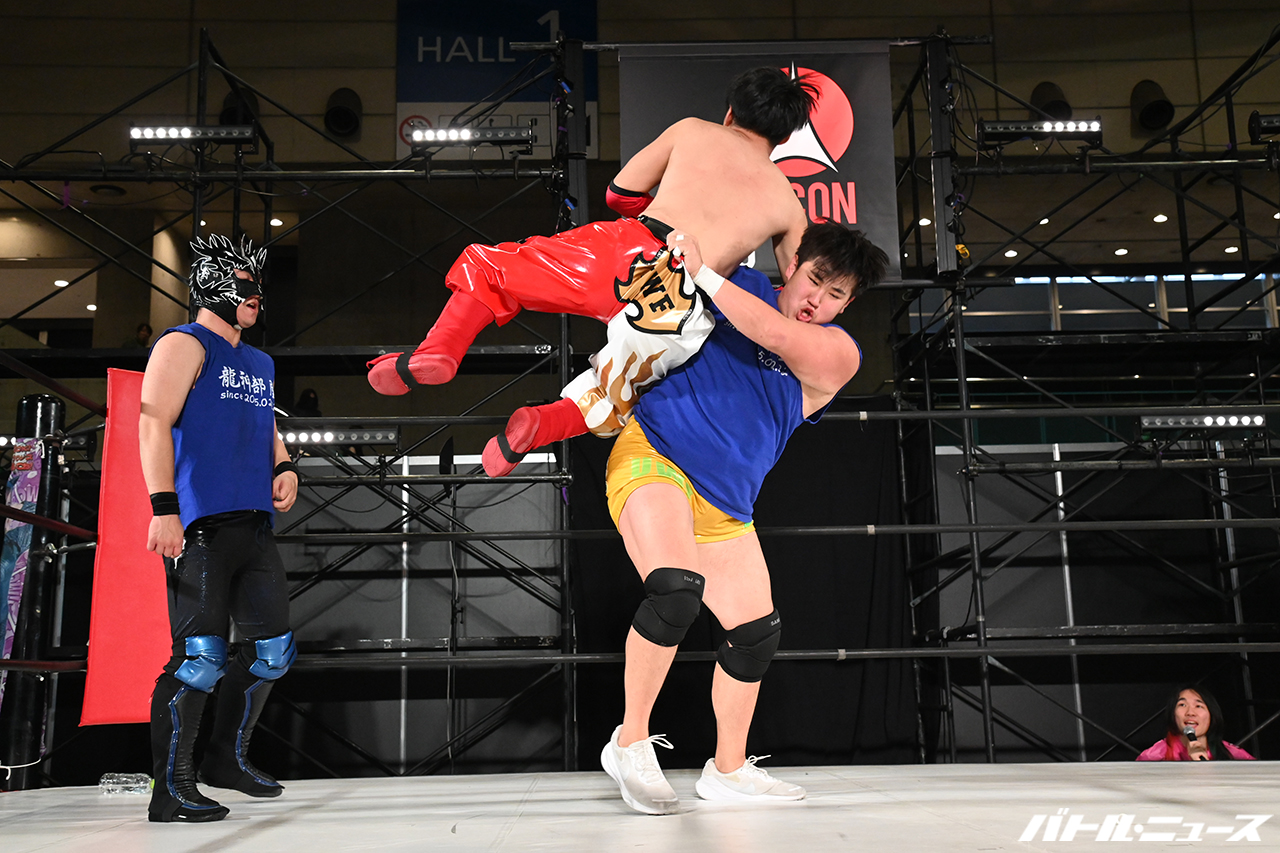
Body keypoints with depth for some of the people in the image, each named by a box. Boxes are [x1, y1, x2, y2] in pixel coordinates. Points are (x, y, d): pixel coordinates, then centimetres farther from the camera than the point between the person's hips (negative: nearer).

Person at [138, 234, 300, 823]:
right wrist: (165, 508, -21)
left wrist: (285, 466, 12)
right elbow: (154, 422, -11)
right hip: (200, 526, -8)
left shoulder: (260, 364, 24)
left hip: (254, 526, 8)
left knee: (274, 650, 10)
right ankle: (170, 791, 1)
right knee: (202, 658, -10)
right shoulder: (184, 345, 0)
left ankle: (227, 759, 26)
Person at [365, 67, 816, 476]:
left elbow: (620, 193, 24)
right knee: (612, 398, 28)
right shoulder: (788, 202, 24)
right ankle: (540, 425, 0)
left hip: (628, 252, -1)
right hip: (684, 309, 2)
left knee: (488, 268, 18)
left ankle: (439, 350, -5)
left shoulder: (693, 131, 22)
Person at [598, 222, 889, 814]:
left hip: (725, 506, 5)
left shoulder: (839, 355, 0)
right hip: (653, 454, -4)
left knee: (756, 632, 6)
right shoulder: (739, 286, 2)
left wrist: (702, 272, -20)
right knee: (676, 590, -28)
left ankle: (728, 771, 26)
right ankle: (630, 743, -11)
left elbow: (777, 335, -20)